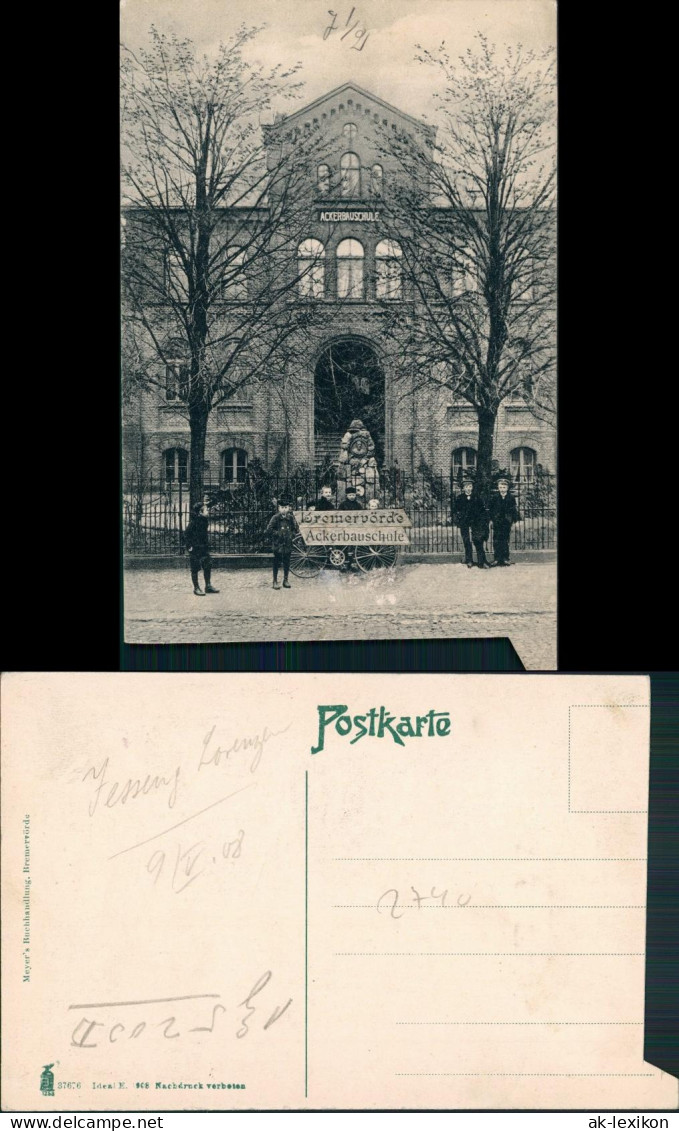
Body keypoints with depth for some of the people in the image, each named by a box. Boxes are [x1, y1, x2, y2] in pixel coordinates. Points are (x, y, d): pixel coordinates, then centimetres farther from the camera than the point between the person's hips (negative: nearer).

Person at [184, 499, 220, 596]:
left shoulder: (204, 520, 7)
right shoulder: (193, 522, -16)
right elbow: (186, 534, -16)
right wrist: (189, 546, -17)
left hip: (204, 548, 8)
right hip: (195, 549, -8)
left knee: (208, 566, 9)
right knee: (195, 569, 2)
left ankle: (208, 586, 18)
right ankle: (196, 588, 10)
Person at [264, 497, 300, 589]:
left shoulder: (291, 518, 3)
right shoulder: (275, 518, -7)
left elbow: (296, 530, 11)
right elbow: (269, 530, -9)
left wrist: (291, 535, -4)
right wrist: (278, 534, -12)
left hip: (288, 544, 3)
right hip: (278, 544, -3)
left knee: (287, 562, 9)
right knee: (277, 562, 1)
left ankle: (286, 580, 19)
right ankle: (275, 581, 10)